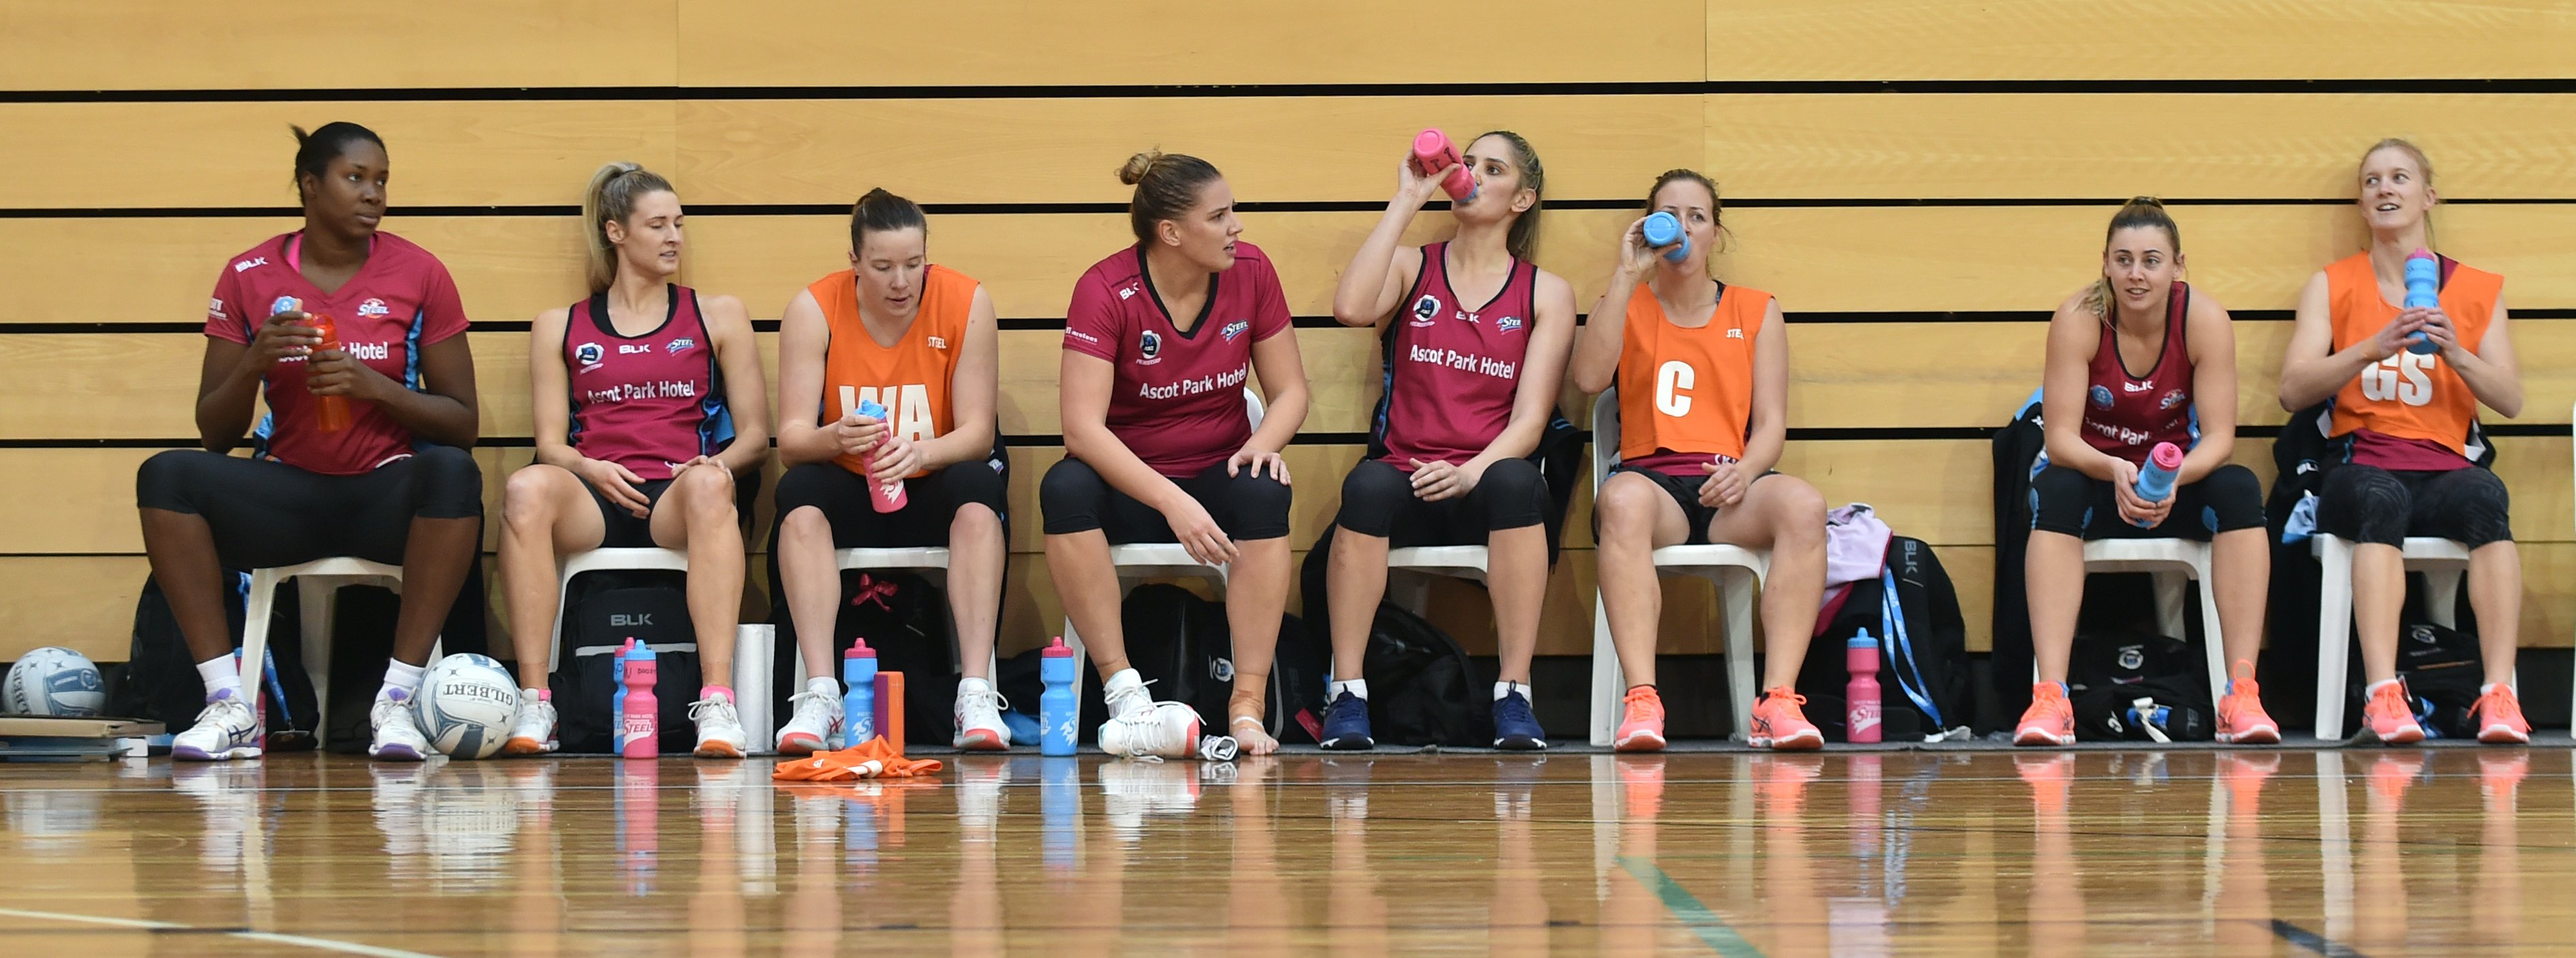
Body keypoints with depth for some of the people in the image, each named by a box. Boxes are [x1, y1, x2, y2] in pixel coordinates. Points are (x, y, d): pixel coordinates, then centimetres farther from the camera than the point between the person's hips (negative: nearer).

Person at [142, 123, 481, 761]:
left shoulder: (419, 275, 1)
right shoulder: (249, 277, 4)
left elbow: (462, 423, 0)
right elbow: (214, 434, 5)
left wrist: (375, 387, -17)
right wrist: (252, 364, -15)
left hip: (388, 494, -1)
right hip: (288, 490, 1)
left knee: (452, 471, -34)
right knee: (166, 475, -24)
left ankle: (398, 700, -32)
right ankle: (229, 704, -27)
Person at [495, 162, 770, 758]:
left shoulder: (717, 317, 19)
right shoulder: (560, 328, 20)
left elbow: (754, 437, 14)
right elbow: (550, 442, 12)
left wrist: (714, 466, -9)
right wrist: (594, 471, -11)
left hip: (678, 500, 0)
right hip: (593, 501, 1)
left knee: (709, 486, -38)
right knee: (526, 490, -35)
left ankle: (718, 704, -48)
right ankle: (533, 705, -38)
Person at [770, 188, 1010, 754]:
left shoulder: (966, 302, -12)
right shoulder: (814, 310, -11)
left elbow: (977, 432, -15)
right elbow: (791, 439, -16)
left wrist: (922, 453, -37)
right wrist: (834, 438, -41)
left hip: (932, 490, 0)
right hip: (849, 492, 0)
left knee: (979, 493, -32)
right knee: (799, 498, -31)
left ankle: (977, 696, -39)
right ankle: (819, 695, -37)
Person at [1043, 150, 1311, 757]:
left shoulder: (1251, 273, -4)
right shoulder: (1105, 291, -15)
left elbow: (1290, 390, 4)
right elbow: (1082, 427, -23)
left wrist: (1264, 441, -20)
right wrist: (1173, 503, -35)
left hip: (1218, 475, 2)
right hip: (1127, 484, -2)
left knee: (1265, 495, -33)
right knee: (1065, 489, -35)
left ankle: (1249, 706, -35)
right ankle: (1124, 695, -37)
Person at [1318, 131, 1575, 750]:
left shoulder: (1547, 293, 12)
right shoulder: (1412, 267, 14)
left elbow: (1530, 417, 0)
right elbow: (1350, 309, -10)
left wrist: (1470, 474, -19)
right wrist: (1407, 201, -6)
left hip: (1486, 489, 0)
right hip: (1407, 479, 1)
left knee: (1517, 481, -36)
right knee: (1369, 484, -35)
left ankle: (1514, 698, -34)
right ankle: (1346, 695, -31)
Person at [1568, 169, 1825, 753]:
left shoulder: (1757, 312, 18)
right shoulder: (1627, 306, 18)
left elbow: (1772, 422, 9)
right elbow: (1589, 377, -4)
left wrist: (1745, 472, -14)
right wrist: (1628, 276, -4)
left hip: (1731, 490, 1)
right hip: (1653, 480, -1)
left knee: (1803, 503, -34)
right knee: (1623, 500, -39)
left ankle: (1778, 700, -40)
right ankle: (1641, 701, -48)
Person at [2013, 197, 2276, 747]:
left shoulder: (2204, 320, -14)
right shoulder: (2079, 320, -17)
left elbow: (2219, 435, -16)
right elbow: (2061, 437, -20)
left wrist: (2173, 479, -38)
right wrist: (2114, 472, -41)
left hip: (2179, 480, 1)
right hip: (2096, 477, -1)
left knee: (2240, 489, -30)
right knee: (2054, 491, -34)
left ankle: (2242, 694, -33)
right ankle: (2050, 696, -44)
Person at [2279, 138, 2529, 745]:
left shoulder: (2479, 290, 16)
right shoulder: (2332, 286, 14)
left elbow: (2510, 401, 5)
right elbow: (2293, 390, -1)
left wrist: (2456, 353, -13)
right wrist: (2373, 348, -16)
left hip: (2444, 470, 1)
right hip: (2361, 470, -1)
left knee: (2486, 497, -35)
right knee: (2381, 503, -38)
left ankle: (2500, 695, -43)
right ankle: (2383, 695, -50)